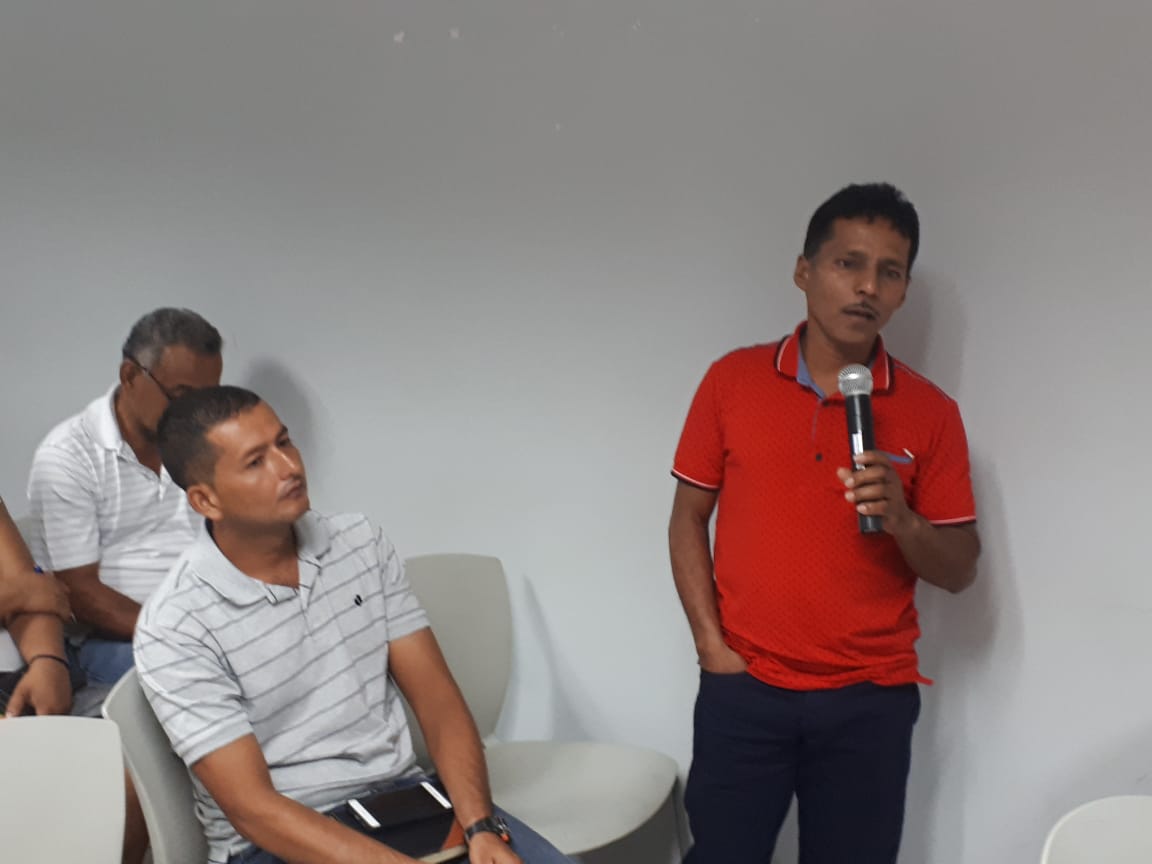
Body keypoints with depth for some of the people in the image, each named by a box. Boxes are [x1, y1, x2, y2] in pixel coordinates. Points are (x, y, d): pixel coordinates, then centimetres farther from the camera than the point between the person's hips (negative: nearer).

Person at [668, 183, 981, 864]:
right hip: (743, 689, 0)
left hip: (871, 703, 0)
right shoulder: (732, 381, 0)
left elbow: (961, 570, 2)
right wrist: (711, 644, -3)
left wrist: (901, 521, -18)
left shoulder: (930, 412, -1)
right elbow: (688, 518, 5)